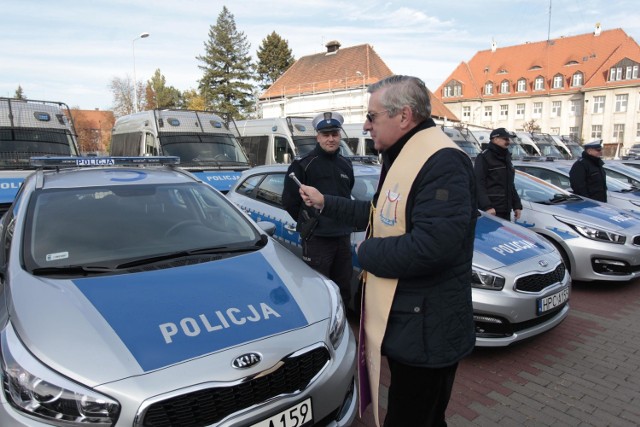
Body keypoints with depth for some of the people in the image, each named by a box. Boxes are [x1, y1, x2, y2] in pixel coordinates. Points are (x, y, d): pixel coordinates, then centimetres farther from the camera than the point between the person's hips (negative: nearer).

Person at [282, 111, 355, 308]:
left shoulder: (346, 164, 11)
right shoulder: (303, 165, -8)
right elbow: (289, 200, -6)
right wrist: (307, 222, 1)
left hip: (343, 236, 6)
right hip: (317, 238, -6)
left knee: (343, 288, 16)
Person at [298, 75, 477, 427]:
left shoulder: (441, 162, -23)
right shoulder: (403, 156, 13)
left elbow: (430, 247, -34)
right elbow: (381, 217, 21)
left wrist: (367, 252, -18)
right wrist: (325, 203, 21)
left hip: (424, 332, -10)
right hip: (400, 322, 10)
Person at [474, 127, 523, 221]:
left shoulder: (506, 158, 21)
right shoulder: (484, 157, -7)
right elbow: (478, 184, -16)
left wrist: (517, 205, 17)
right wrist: (486, 206, -25)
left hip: (505, 212, 9)